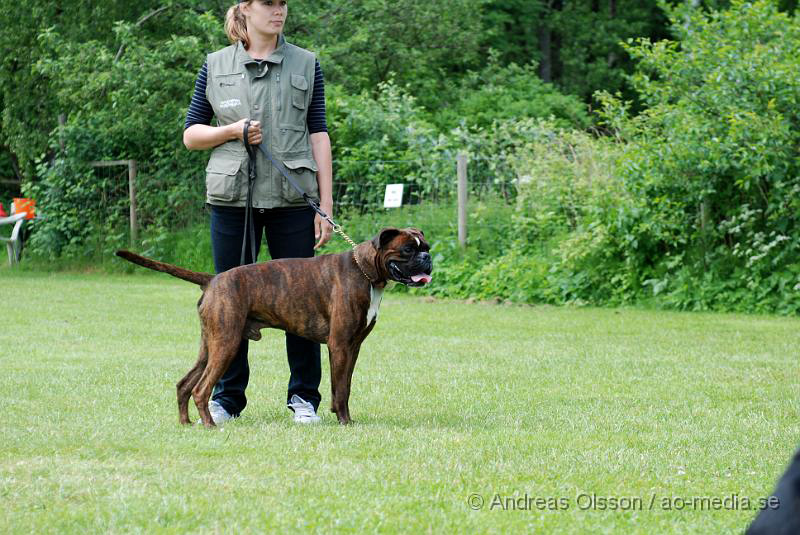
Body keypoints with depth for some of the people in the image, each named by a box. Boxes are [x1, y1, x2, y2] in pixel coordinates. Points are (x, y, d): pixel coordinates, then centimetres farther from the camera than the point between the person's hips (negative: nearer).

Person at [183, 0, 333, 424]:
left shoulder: (306, 65, 7)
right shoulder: (216, 66, 7)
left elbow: (318, 135, 5)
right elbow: (190, 135, 10)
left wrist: (325, 206, -1)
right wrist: (232, 131, -10)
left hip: (292, 198, 0)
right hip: (232, 198, 0)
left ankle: (304, 396, 10)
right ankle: (226, 397, 13)